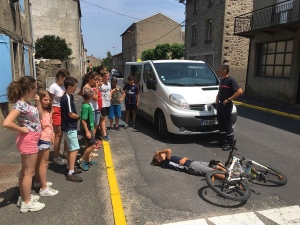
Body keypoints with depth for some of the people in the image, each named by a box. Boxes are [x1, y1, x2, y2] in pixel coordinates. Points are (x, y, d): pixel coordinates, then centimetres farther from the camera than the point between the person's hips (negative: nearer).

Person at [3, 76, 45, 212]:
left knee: (25, 171, 19)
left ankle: (24, 198, 35)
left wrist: (38, 101, 5)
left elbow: (39, 115, 18)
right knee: (29, 172, 3)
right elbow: (6, 123, -34)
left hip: (31, 139, 10)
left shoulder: (25, 103, 6)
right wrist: (22, 129, -20)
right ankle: (27, 203, 18)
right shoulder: (20, 104, -22)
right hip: (28, 140, -10)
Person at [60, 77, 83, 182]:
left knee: (70, 148, 17)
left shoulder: (68, 96, 10)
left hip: (69, 127, 10)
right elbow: (71, 114, -20)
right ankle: (71, 173, -4)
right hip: (70, 128, -10)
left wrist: (77, 116, 7)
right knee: (75, 149, -8)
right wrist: (80, 117, -6)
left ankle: (69, 168, 28)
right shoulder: (67, 98, -20)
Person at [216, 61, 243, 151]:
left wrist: (228, 99, -22)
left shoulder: (230, 80, -14)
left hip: (226, 106, -9)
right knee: (220, 123, 14)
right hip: (220, 105, 9)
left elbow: (240, 91, -22)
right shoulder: (222, 80, 12)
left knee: (227, 124, -3)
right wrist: (217, 98, 11)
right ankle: (224, 139, 28)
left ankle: (230, 143, 7)